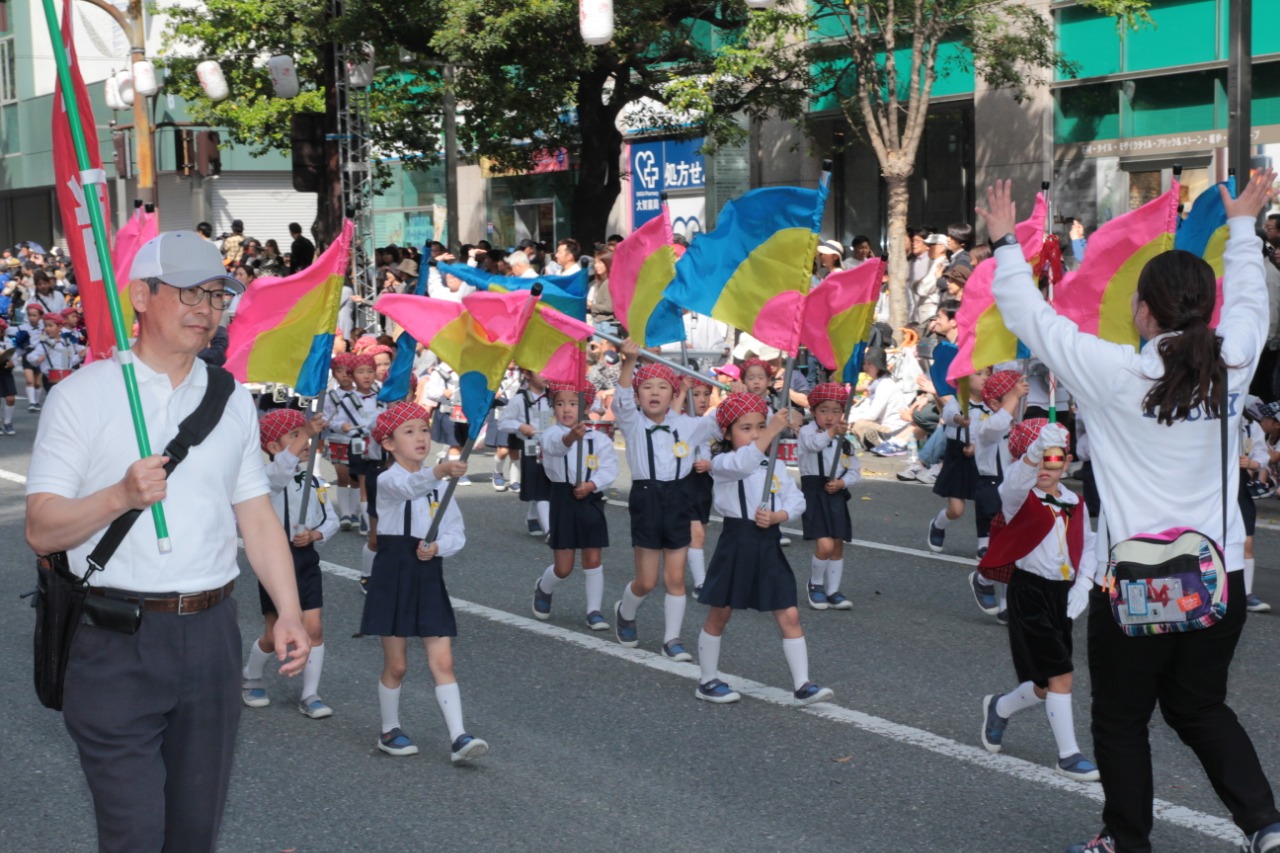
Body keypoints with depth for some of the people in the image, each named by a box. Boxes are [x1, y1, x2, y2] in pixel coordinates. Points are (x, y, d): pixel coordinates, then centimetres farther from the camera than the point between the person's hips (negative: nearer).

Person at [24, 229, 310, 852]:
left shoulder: (232, 400, 12)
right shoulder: (83, 395, -2)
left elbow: (258, 519, 13)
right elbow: (41, 531, -7)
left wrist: (288, 612, 2)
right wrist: (120, 496, -23)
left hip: (211, 634, 5)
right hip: (116, 642, -4)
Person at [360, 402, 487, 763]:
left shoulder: (437, 485, 10)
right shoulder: (389, 481, -9)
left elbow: (458, 533, 9)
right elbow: (409, 486, -35)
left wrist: (439, 547, -13)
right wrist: (440, 471, -54)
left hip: (429, 578, 4)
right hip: (394, 577, -4)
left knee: (442, 661, -2)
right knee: (396, 665, 5)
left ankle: (458, 738, -6)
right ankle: (389, 731, 24)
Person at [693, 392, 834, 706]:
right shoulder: (722, 464, -9)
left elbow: (796, 500, 4)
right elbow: (743, 463, -32)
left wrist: (776, 516, -16)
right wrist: (773, 430, -39)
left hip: (768, 545, 4)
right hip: (736, 544, -4)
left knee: (789, 616, 0)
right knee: (719, 615, 8)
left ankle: (802, 685, 3)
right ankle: (707, 681, 23)